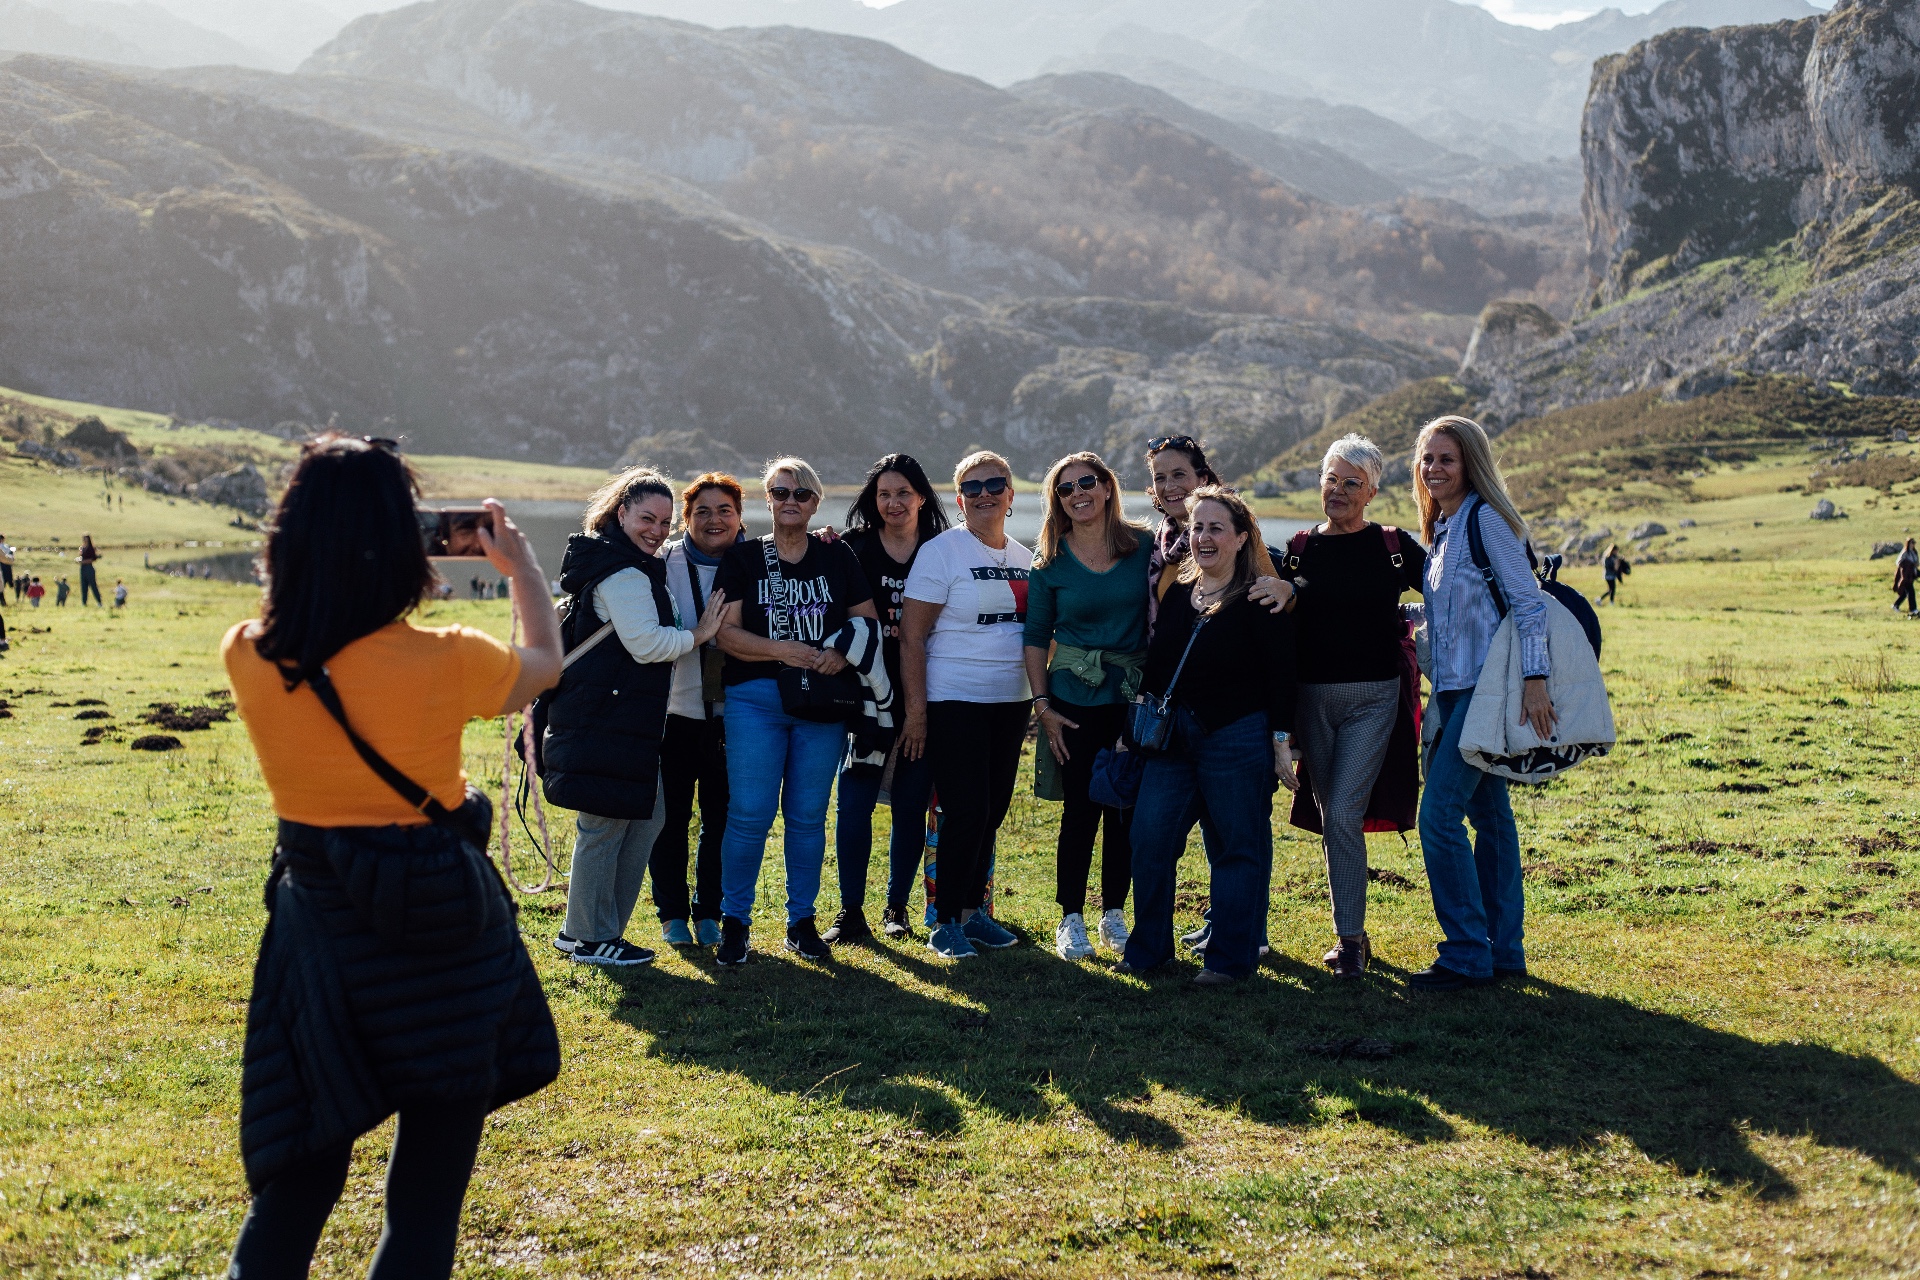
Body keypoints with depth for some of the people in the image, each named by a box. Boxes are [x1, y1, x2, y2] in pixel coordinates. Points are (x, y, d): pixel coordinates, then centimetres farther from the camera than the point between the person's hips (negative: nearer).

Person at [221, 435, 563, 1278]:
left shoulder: (247, 657, -9)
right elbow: (545, 662, 4)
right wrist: (518, 560, 18)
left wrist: (330, 541, 16)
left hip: (316, 917, 4)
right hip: (439, 927, -3)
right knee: (429, 1181, 11)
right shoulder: (442, 663, -18)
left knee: (302, 1169, 18)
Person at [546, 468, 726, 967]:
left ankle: (586, 930, 21)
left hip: (624, 718, 11)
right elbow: (646, 644, -21)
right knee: (605, 825, -3)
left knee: (648, 817, 14)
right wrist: (699, 635, -9)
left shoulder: (637, 567, 20)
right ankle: (591, 939, 7)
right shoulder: (623, 573, -15)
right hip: (604, 719, -11)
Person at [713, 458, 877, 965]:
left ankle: (802, 923, 17)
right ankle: (734, 922, 7)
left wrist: (844, 652, -11)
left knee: (808, 815, 6)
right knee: (749, 814, -5)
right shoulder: (742, 557, 5)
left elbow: (869, 620, 10)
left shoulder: (837, 557, 10)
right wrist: (778, 649, -18)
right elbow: (726, 632, -3)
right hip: (755, 699, -2)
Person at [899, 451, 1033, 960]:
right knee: (964, 812, -7)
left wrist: (1039, 697, 12)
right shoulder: (941, 552, -7)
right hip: (955, 702, -6)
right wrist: (915, 709, -14)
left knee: (993, 811, 10)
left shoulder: (1024, 558, 11)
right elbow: (911, 635, -10)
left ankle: (973, 909, 22)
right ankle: (946, 922, 4)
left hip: (1011, 702, 6)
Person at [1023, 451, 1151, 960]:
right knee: (1081, 810, -1)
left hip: (1136, 697, 1)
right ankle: (1070, 919, 12)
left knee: (1126, 808, 7)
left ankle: (1113, 914, 21)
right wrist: (1042, 705, -3)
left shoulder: (1144, 548, 1)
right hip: (1076, 700, -1)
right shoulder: (1051, 562, -1)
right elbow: (1036, 637, 4)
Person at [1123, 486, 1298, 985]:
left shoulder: (1260, 601, -6)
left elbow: (1280, 676, -7)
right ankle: (1149, 948, 18)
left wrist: (1281, 744, -11)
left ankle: (1229, 958, 14)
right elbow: (1154, 667, 17)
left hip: (1237, 738, -6)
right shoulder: (1175, 595, 12)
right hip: (1171, 738, 6)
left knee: (1237, 848, 4)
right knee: (1149, 839, 3)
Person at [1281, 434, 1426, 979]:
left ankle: (1349, 938, -5)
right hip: (1312, 696, 3)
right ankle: (1352, 933, 21)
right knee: (1332, 818, 9)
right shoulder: (1300, 550, 6)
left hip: (1374, 696, -3)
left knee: (1344, 815, -13)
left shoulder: (1394, 548, 1)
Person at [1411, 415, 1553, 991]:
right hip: (1456, 689, 9)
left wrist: (1534, 679, -22)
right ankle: (1504, 949, 18)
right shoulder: (1442, 529, 15)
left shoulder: (1486, 518, -10)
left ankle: (1466, 955, -4)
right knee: (1489, 814, 12)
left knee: (1439, 815, -11)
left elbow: (1528, 600, -15)